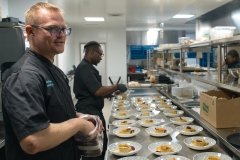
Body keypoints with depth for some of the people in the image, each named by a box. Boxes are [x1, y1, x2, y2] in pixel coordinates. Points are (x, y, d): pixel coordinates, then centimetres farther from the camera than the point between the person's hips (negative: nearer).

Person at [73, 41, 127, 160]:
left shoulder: (87, 67, 15)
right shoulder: (84, 67, -18)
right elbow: (97, 91, -23)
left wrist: (111, 91, 12)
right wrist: (117, 87, -11)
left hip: (93, 111, 11)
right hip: (89, 112, -10)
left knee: (101, 143, 19)